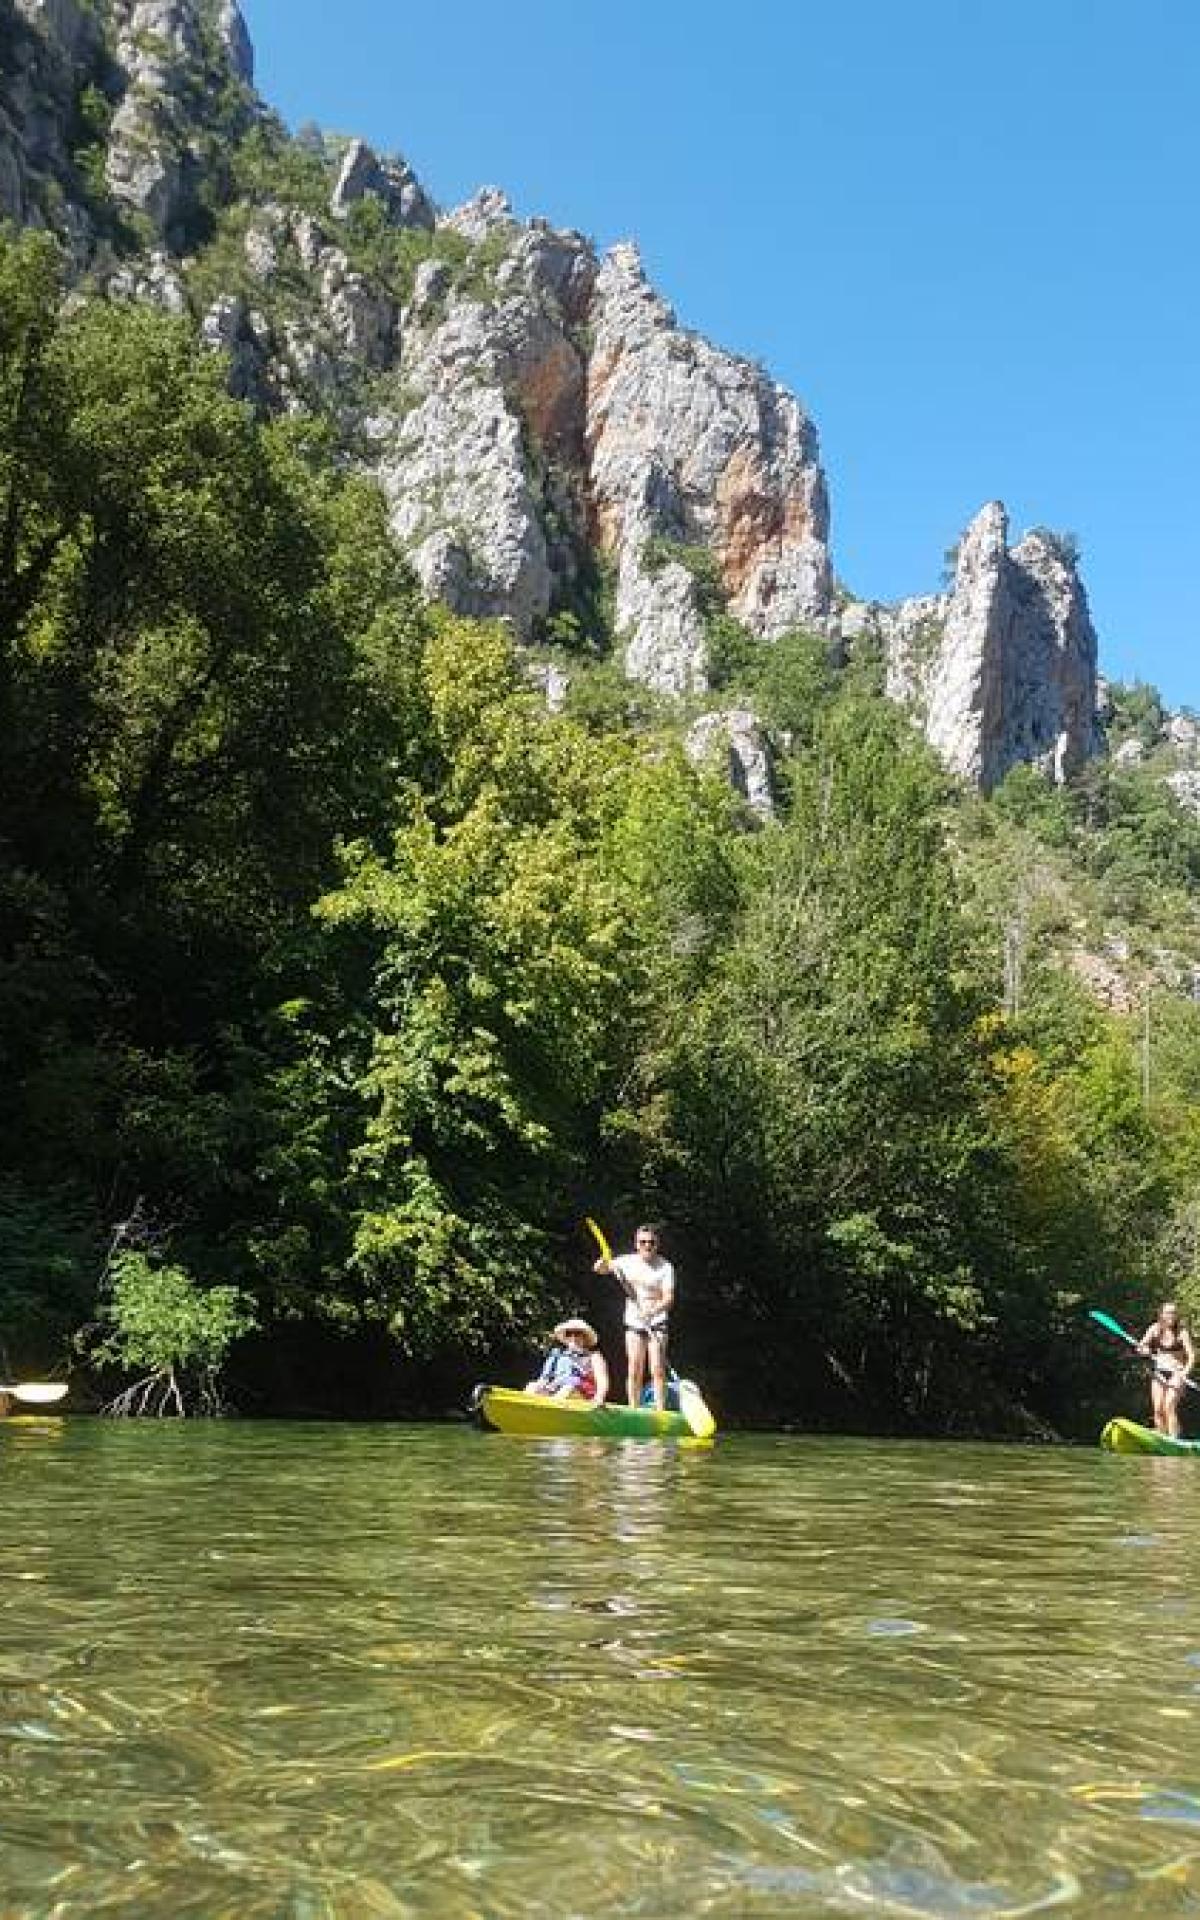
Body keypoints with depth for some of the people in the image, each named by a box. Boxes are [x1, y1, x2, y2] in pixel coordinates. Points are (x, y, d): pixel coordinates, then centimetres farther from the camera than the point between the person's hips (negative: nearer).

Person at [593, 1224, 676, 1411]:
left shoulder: (665, 1267, -6)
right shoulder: (627, 1261, 4)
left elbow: (669, 1298, -15)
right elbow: (600, 1269, 8)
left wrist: (653, 1311, -33)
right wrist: (602, 1264, -17)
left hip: (657, 1323, -3)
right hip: (633, 1322, 3)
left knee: (658, 1371, -9)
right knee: (634, 1371, 2)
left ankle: (661, 1412, -7)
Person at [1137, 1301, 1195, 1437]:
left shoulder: (1182, 1332, -10)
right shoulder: (1155, 1328, 0)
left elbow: (1191, 1356, -14)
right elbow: (1140, 1347, 3)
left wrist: (1184, 1373, -28)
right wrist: (1144, 1349, -21)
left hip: (1176, 1374, -4)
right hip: (1159, 1373, 4)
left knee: (1169, 1406, -19)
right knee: (1158, 1409, -1)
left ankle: (1174, 1440, -19)